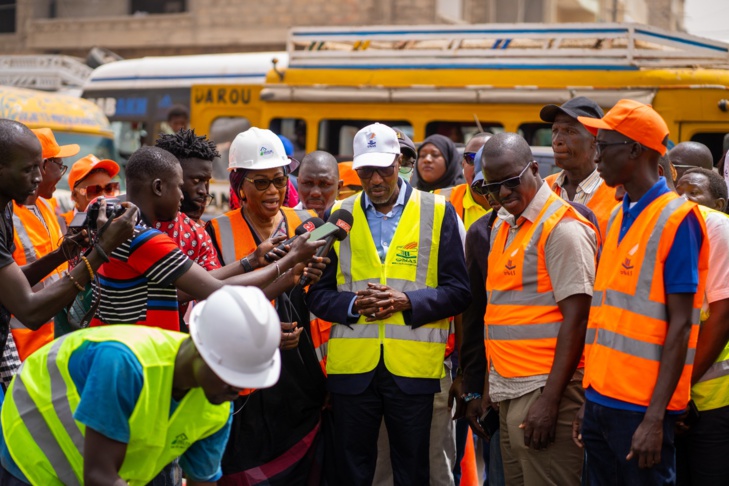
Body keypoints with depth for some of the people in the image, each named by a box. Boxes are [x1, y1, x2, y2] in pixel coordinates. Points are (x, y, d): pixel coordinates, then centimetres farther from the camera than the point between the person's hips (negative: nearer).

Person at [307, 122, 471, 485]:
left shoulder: (437, 212, 3)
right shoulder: (339, 215, 8)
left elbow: (457, 291, 0)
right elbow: (317, 293, 7)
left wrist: (407, 301, -15)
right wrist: (353, 304, -12)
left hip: (413, 366, -1)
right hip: (352, 365, 2)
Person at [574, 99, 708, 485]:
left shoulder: (676, 218, -10)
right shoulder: (618, 217, 13)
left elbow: (679, 325, -14)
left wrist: (655, 417, -18)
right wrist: (589, 401, 14)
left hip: (640, 407, -7)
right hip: (601, 400, 7)